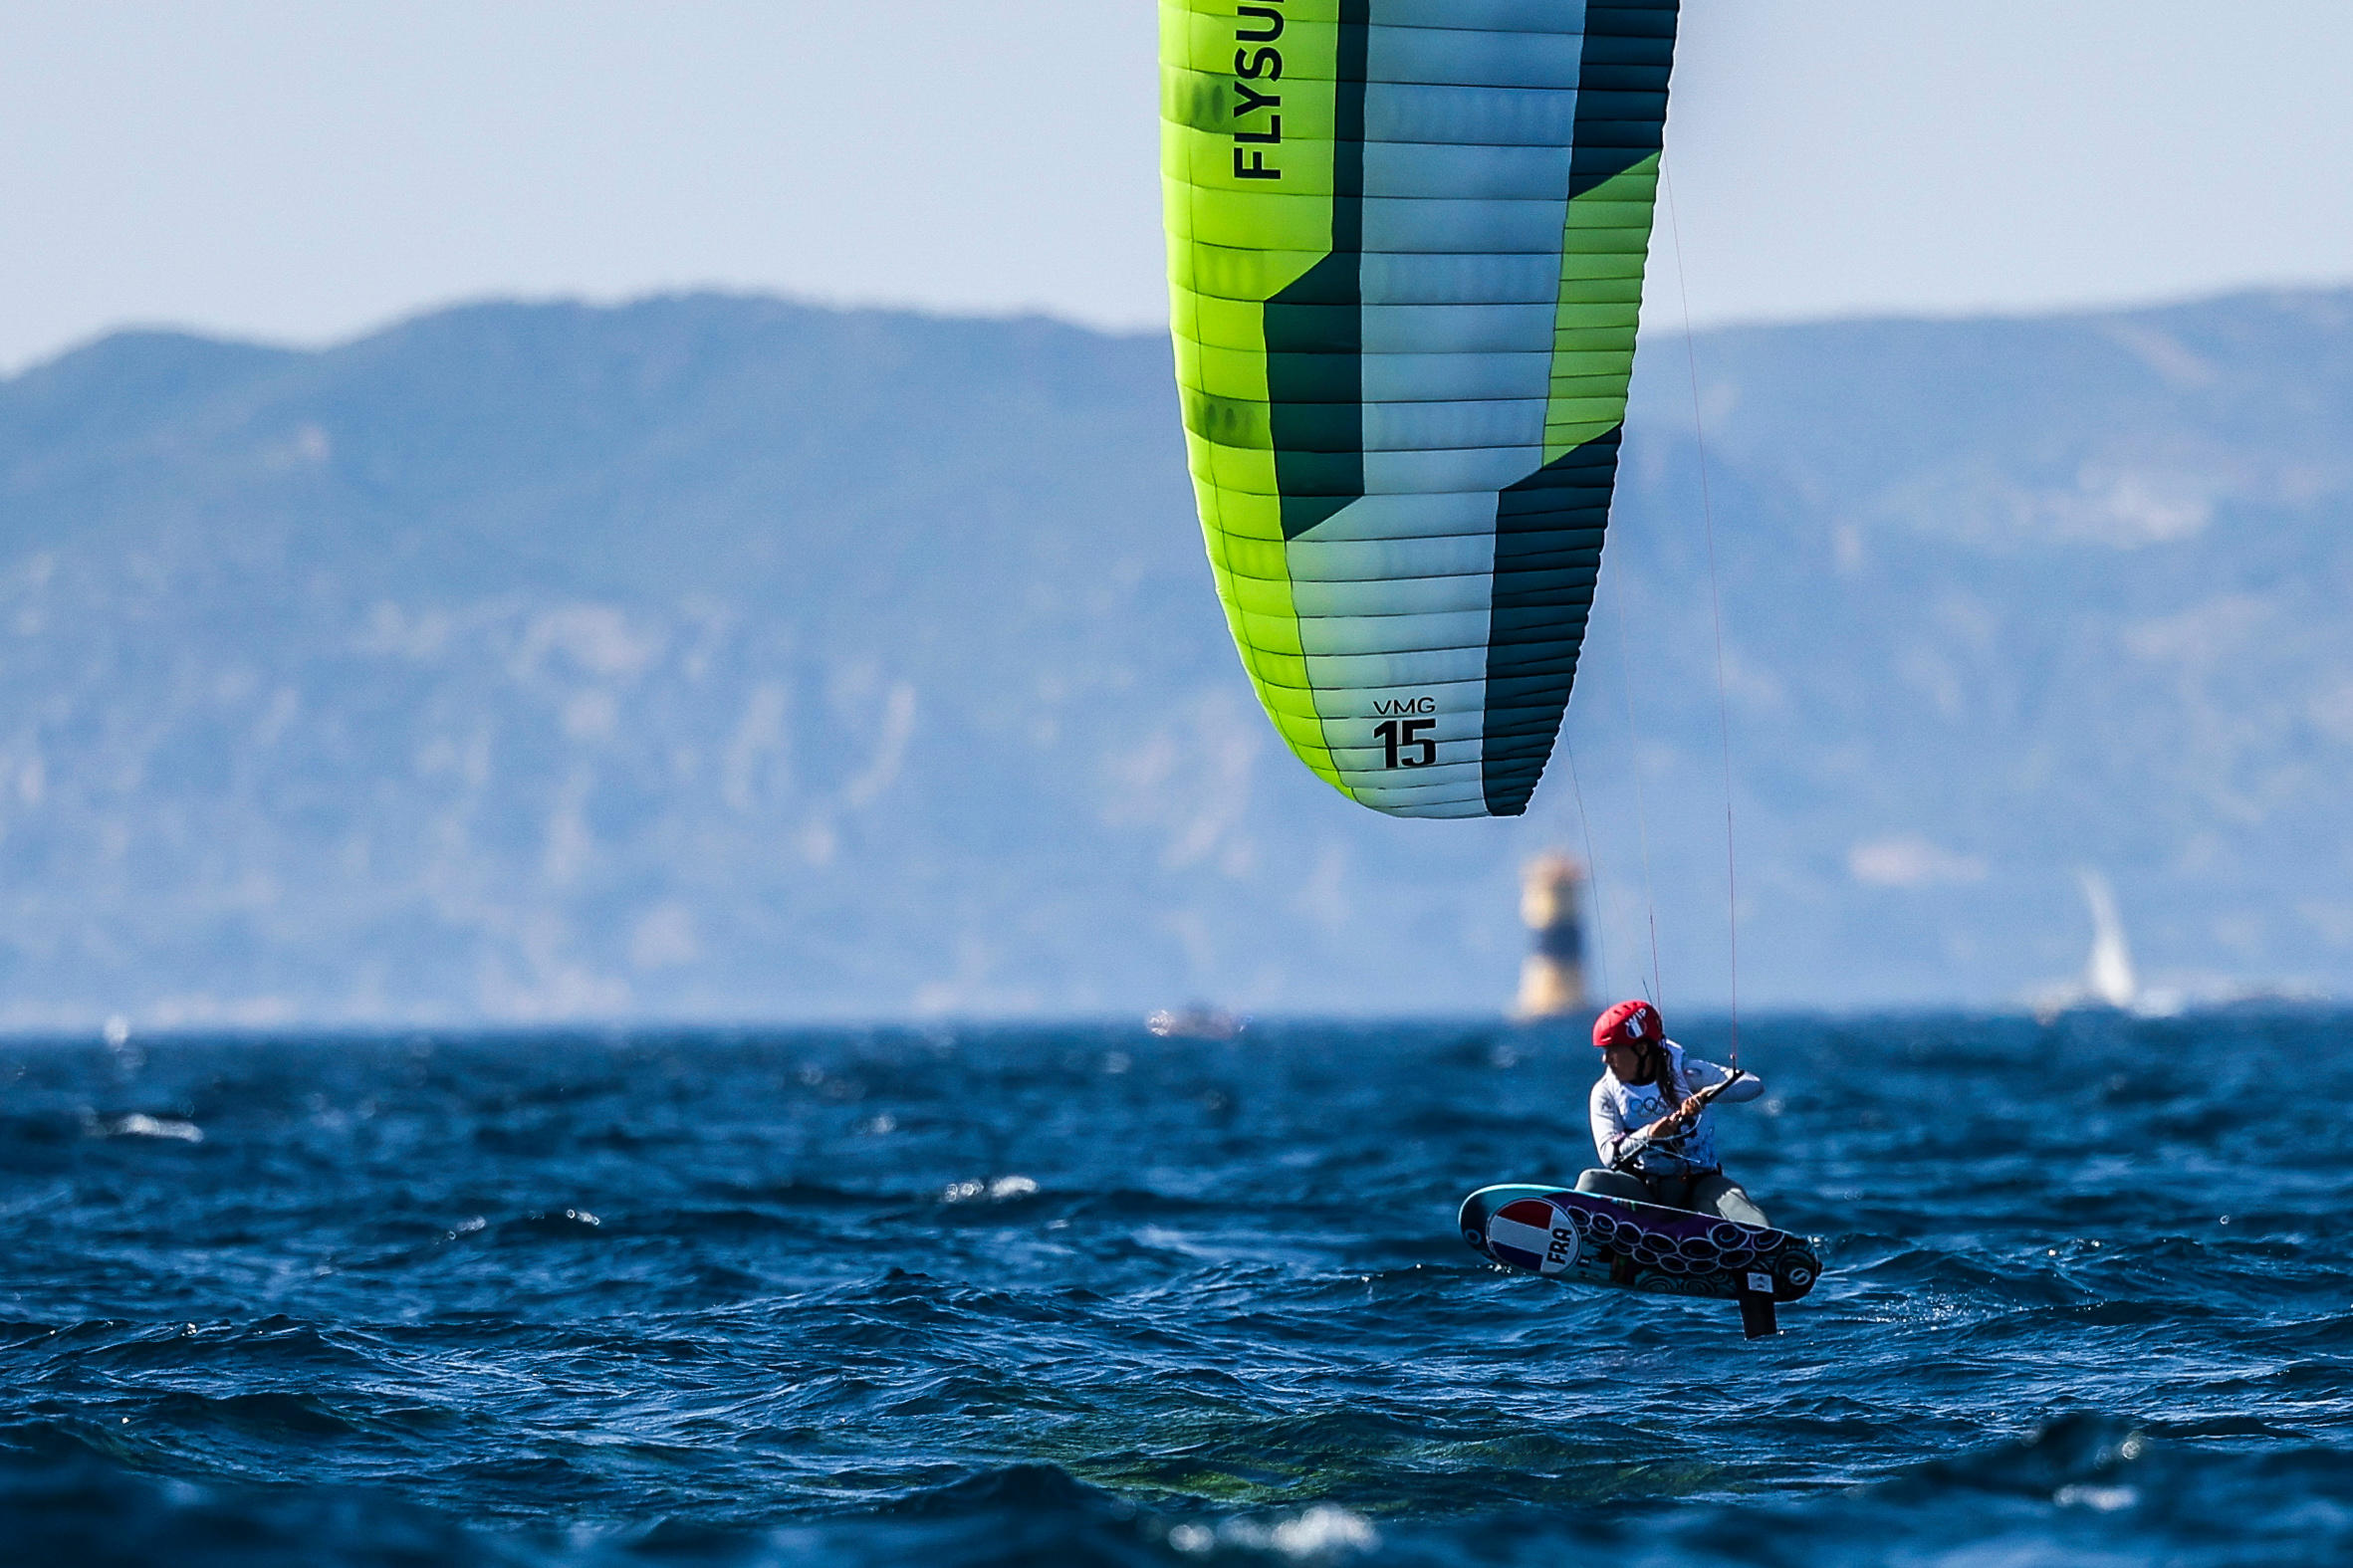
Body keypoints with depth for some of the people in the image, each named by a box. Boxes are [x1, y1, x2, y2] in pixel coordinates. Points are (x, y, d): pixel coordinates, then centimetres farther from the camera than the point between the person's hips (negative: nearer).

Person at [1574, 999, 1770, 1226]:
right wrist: (1647, 1135, -31)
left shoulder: (1683, 1072, -3)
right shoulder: (1606, 1093, 2)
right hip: (1641, 1188, 1)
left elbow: (1754, 1085, -12)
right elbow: (1609, 1155, -11)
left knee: (1728, 1196, -33)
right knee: (1592, 1181, -28)